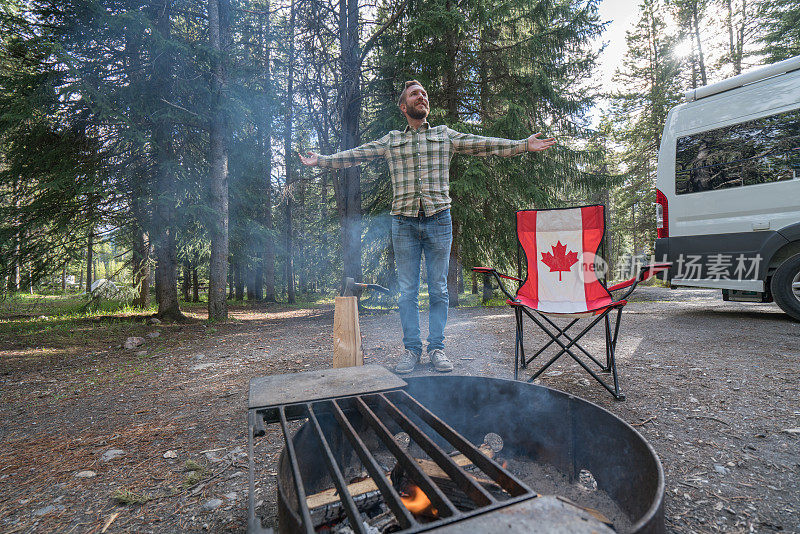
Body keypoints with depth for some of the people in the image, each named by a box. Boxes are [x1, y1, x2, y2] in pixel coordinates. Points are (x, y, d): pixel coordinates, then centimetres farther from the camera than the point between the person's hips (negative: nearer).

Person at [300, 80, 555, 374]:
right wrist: (321, 160, 11)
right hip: (404, 222, 0)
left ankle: (437, 348, 14)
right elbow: (355, 155, 15)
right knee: (407, 290, 3)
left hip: (438, 220, 0)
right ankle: (411, 349, 14)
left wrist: (524, 145, 2)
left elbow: (484, 145, 9)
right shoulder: (391, 141, 14)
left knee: (438, 289, 3)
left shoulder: (445, 135, 14)